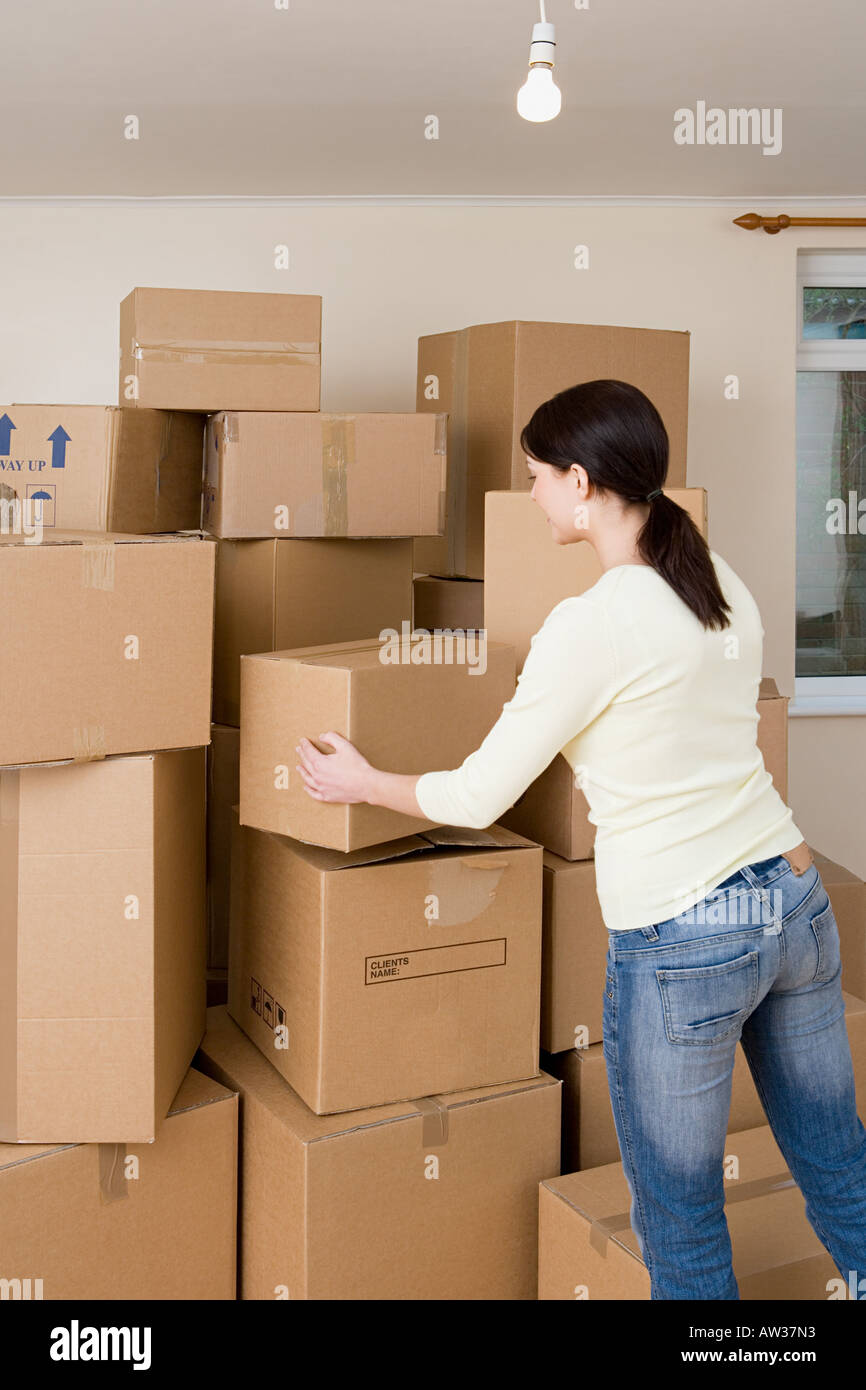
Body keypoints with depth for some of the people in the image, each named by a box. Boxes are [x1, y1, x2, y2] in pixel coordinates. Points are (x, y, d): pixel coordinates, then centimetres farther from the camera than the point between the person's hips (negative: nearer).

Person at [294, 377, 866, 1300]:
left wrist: (365, 783, 8)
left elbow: (478, 798, -10)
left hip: (679, 942, -8)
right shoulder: (723, 582, 5)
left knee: (679, 1212, 12)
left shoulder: (590, 625, -18)